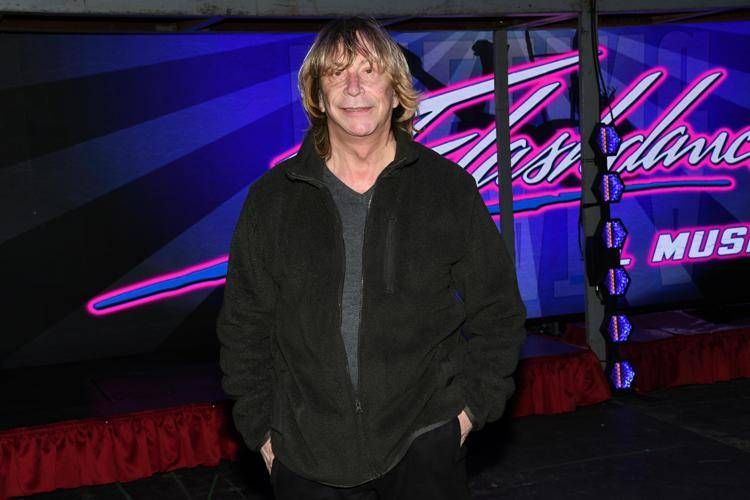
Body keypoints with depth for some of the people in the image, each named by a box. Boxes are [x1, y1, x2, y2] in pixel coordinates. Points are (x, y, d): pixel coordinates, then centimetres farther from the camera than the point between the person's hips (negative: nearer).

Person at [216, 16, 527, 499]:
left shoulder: (450, 187, 0)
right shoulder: (270, 199, 2)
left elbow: (497, 311, 5)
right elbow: (244, 328, 6)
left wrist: (472, 406, -2)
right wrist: (262, 430, 2)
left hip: (424, 446, -1)